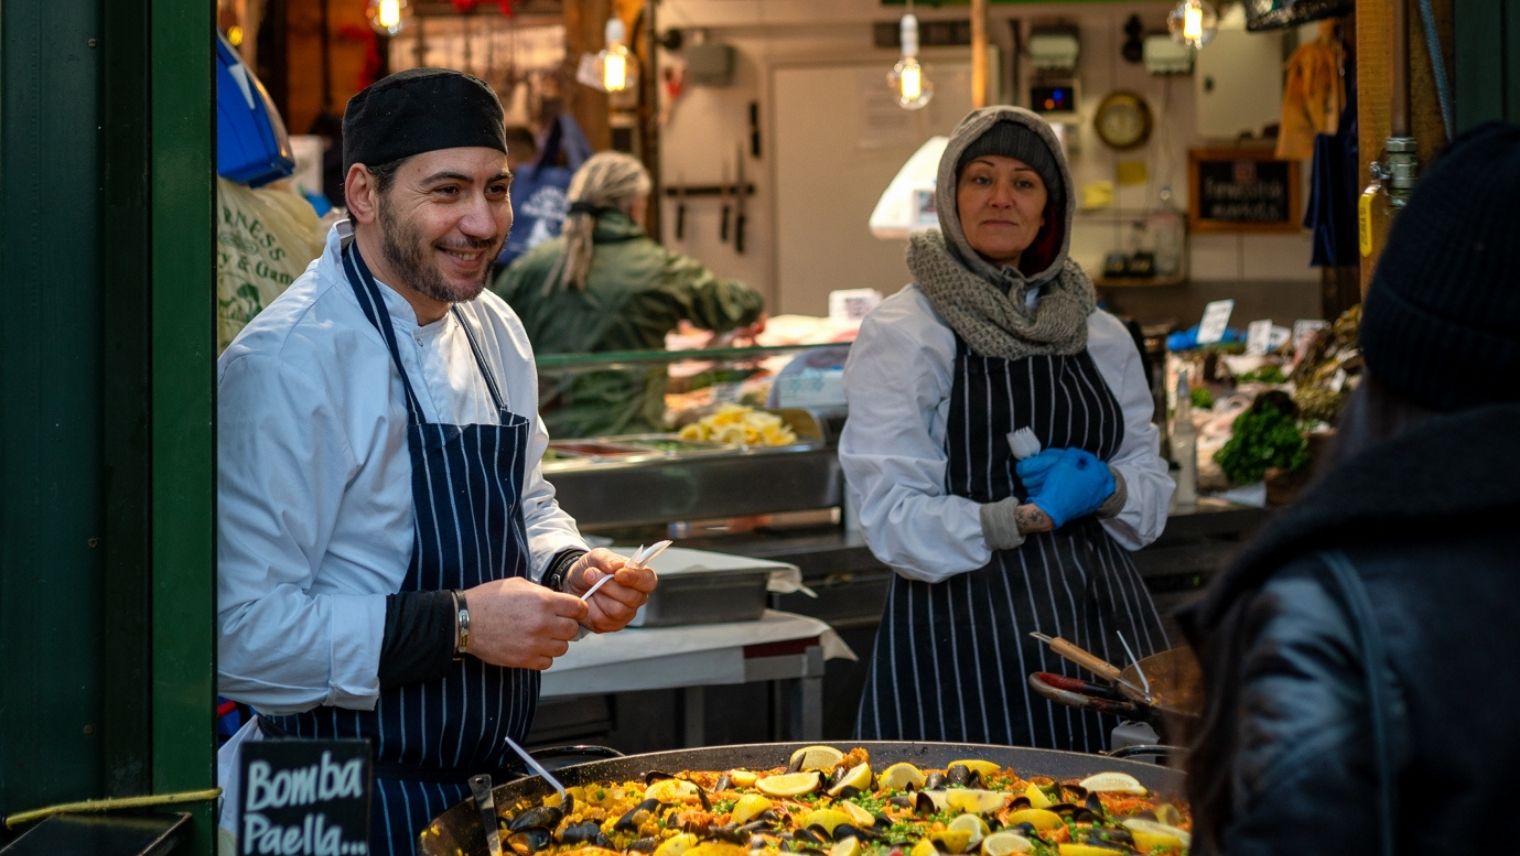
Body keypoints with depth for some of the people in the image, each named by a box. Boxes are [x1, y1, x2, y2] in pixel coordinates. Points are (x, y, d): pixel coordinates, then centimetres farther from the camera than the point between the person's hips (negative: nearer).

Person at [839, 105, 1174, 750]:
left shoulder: (1098, 334, 14)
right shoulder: (901, 333, -3)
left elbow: (1151, 481, 15)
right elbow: (892, 515, -9)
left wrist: (1104, 491, -7)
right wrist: (1027, 516, -19)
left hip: (1099, 619, 5)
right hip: (964, 627, -5)